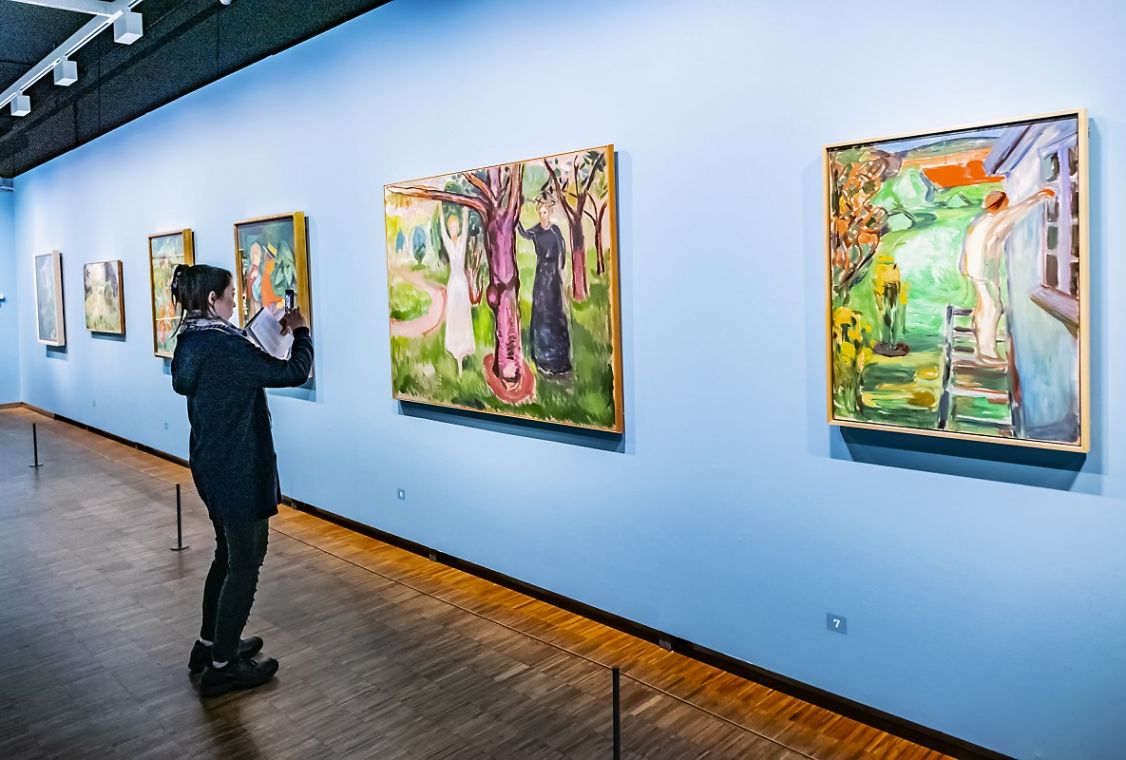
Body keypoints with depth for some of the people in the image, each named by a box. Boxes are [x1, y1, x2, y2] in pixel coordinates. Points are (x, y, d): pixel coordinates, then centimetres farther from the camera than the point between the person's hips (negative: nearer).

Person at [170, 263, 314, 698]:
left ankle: (210, 644, 36)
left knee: (228, 555, 23)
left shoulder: (192, 342, 6)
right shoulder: (224, 346, -23)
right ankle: (222, 667, 13)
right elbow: (292, 373, -20)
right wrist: (300, 331, -4)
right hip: (238, 469, -10)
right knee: (245, 563, 3)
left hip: (212, 464, 10)